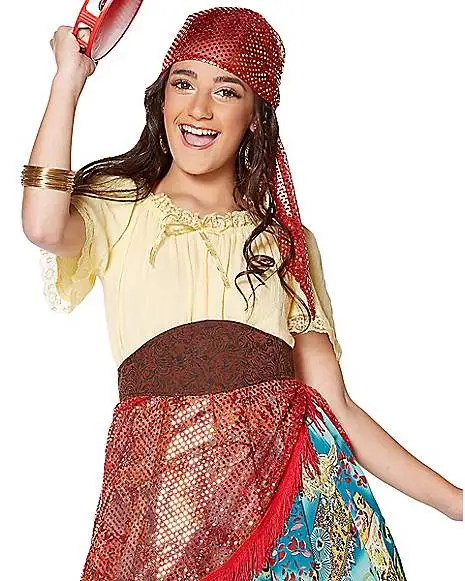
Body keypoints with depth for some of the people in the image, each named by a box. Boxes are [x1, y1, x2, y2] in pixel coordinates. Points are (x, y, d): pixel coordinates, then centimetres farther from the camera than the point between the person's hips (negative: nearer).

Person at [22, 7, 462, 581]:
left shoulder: (287, 241, 14)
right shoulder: (119, 206, 8)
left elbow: (332, 403, 9)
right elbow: (44, 227, -17)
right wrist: (70, 76, -5)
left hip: (292, 480, 2)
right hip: (165, 485, -2)